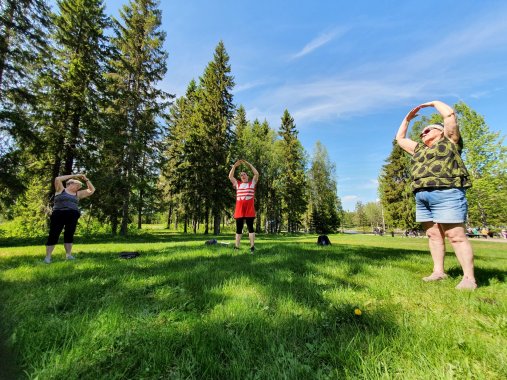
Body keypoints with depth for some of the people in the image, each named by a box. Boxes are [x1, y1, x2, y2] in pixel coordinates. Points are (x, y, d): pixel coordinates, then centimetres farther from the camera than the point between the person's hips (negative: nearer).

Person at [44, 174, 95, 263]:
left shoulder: (77, 194, 19)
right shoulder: (61, 190, 10)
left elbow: (92, 190, 20)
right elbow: (57, 179, -4)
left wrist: (86, 180, 15)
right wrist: (74, 175, 0)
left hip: (73, 216, 4)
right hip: (59, 215, -3)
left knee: (69, 235, 5)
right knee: (53, 235, -3)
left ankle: (68, 255, 10)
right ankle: (47, 257, 3)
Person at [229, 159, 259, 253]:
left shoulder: (252, 183, 13)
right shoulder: (237, 184, 18)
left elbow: (256, 174, 3)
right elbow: (230, 176, 12)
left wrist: (249, 164, 6)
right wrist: (235, 166, 8)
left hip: (249, 209, -2)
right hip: (239, 209, 2)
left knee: (250, 227, -1)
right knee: (238, 228, 6)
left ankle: (252, 247, 0)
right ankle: (236, 247, 11)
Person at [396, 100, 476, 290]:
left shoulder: (449, 141, 12)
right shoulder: (419, 149, 28)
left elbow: (450, 114, 4)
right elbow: (400, 138, 35)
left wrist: (434, 102, 19)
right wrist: (407, 118, 36)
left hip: (446, 194, -7)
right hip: (423, 197, 7)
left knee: (456, 236, -8)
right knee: (433, 235, 5)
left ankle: (469, 278, -4)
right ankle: (438, 272, 10)